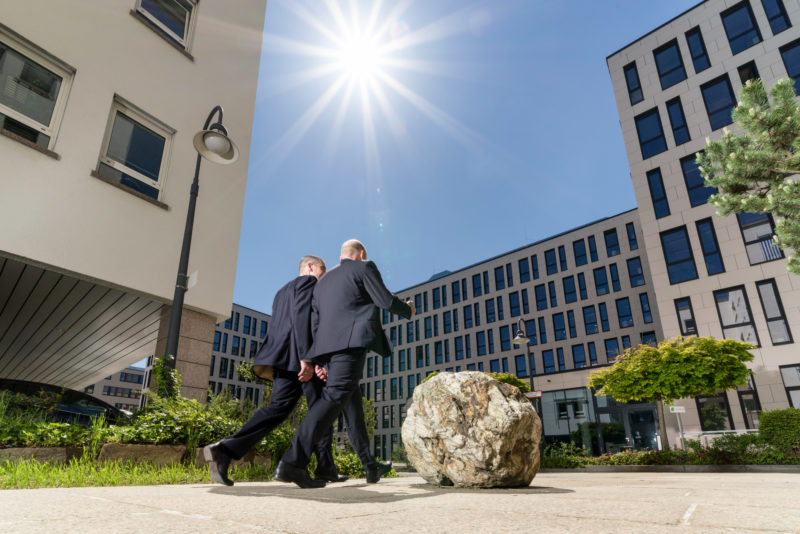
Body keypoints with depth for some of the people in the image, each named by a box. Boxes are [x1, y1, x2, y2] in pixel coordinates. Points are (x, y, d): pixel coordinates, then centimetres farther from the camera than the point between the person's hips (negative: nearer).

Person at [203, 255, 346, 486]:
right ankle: (325, 468, 5)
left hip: (285, 360, 8)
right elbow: (302, 318, -15)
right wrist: (306, 358, -23)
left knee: (278, 408, -3)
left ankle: (225, 449, -17)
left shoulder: (282, 291, 31)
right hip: (299, 356, -8)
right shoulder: (307, 282, 2)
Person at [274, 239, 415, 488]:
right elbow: (385, 300, 2)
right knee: (335, 397, -16)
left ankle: (371, 467, 18)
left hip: (327, 347, 8)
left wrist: (318, 360, 19)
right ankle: (292, 462, -27)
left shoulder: (322, 281, 27)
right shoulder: (364, 268, 9)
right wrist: (407, 310, 22)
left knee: (352, 402, 13)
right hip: (352, 341, -8)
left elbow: (315, 323, 20)